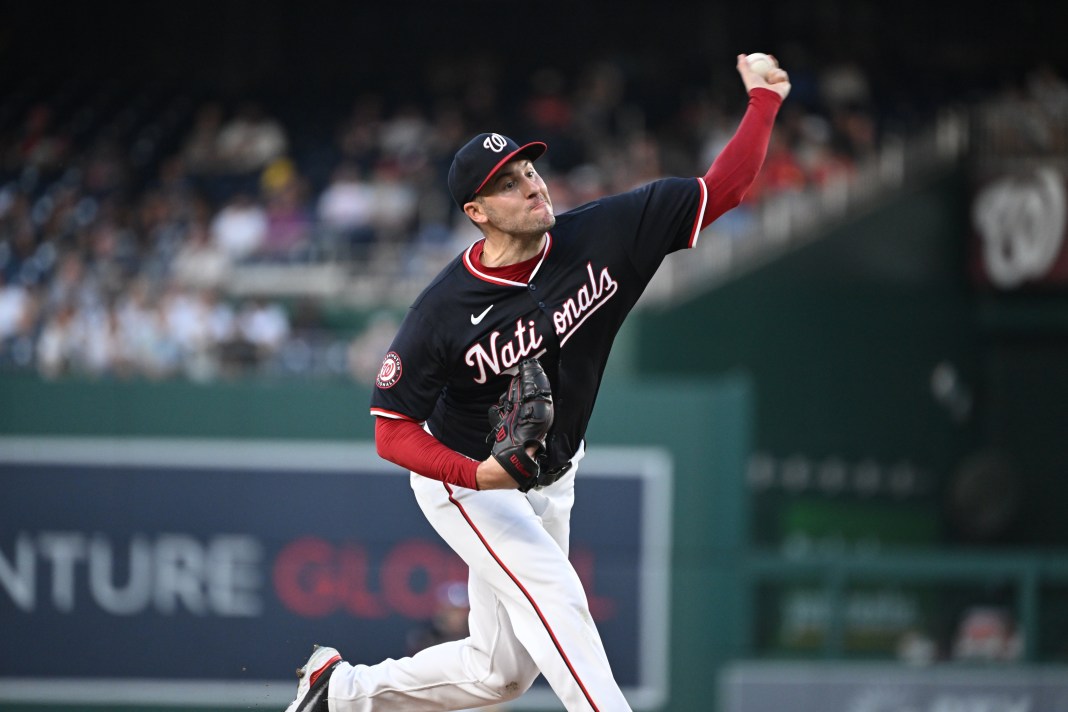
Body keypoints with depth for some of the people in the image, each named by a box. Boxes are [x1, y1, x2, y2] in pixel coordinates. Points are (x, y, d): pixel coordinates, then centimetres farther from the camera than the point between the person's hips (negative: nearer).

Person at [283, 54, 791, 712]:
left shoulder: (601, 237, -18)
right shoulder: (443, 311, -26)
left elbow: (722, 189, -17)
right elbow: (393, 432, -21)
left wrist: (765, 102, -27)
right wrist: (478, 475, -37)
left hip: (551, 481, 6)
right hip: (462, 477, -6)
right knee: (554, 594, -26)